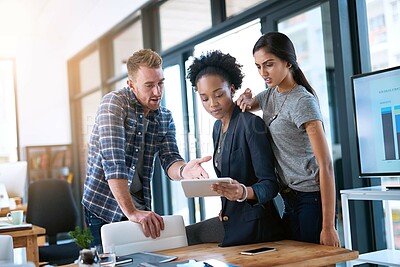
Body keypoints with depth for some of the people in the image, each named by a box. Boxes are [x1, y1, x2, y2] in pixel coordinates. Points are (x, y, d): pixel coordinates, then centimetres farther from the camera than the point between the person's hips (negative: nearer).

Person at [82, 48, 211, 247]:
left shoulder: (165, 117, 5)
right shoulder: (114, 103, -14)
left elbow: (169, 162, -5)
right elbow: (113, 162, -25)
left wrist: (184, 170, -30)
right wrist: (131, 212, -31)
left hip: (140, 208, 5)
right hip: (105, 207, -5)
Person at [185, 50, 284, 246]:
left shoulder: (251, 124, -15)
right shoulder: (218, 127, 10)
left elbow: (270, 184, -19)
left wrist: (244, 192, -38)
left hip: (254, 226, -8)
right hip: (231, 218, 8)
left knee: (187, 236, -12)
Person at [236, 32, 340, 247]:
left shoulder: (302, 102, -15)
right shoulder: (270, 95, 8)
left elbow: (326, 165, -18)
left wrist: (328, 227, -21)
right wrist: (246, 101, 0)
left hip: (312, 199, -7)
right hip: (289, 199, 7)